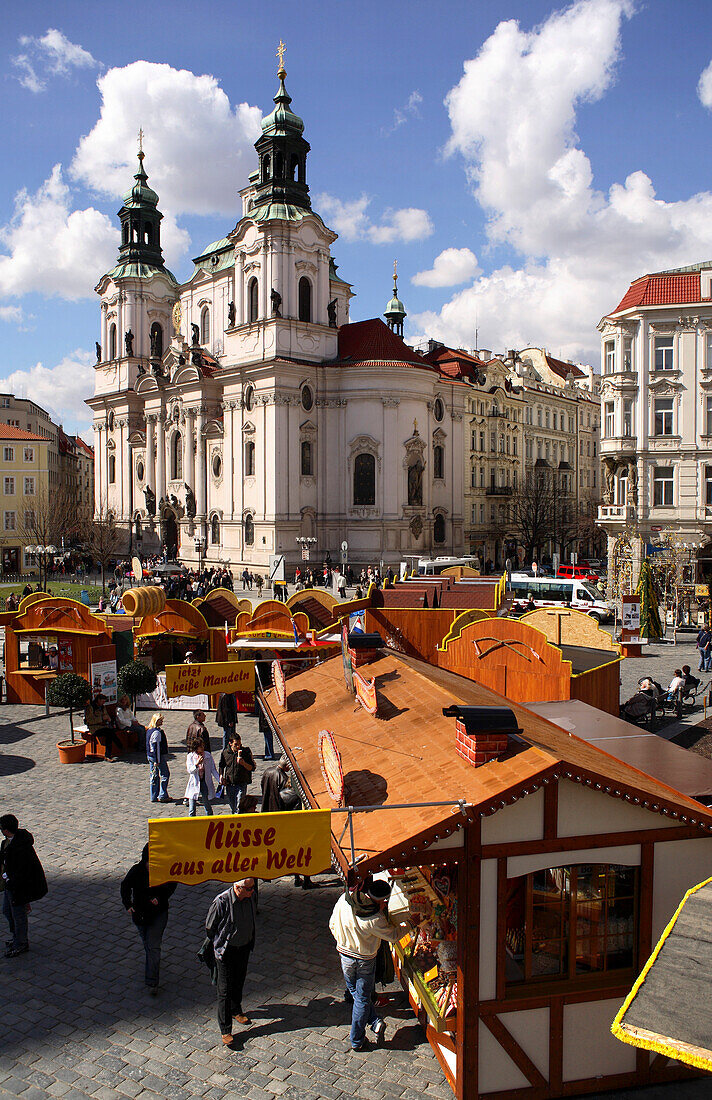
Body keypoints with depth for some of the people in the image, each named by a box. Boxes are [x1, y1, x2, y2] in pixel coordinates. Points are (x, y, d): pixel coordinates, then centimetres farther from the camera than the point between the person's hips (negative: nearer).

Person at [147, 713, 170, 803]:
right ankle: (162, 796, 4)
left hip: (150, 756, 9)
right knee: (165, 774, 1)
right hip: (159, 756, -9)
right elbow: (156, 747, -22)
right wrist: (157, 760, -21)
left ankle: (154, 796, 17)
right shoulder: (157, 732, -20)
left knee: (154, 776, 13)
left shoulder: (149, 730, 11)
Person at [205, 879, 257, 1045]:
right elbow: (209, 927, -12)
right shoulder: (221, 901, -29)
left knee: (239, 983, 22)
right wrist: (218, 944, 2)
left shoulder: (250, 897, -12)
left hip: (244, 948, 5)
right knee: (225, 989, 1)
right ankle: (225, 1030, 12)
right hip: (226, 951, -5)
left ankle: (235, 1011, 46)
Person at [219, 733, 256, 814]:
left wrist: (243, 763, -23)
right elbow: (221, 766, 17)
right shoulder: (225, 752, -1)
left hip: (241, 784, -3)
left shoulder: (246, 751, -9)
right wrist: (221, 776, 1)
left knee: (238, 808, -12)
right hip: (229, 784, 4)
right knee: (232, 807, 18)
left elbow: (252, 768, -7)